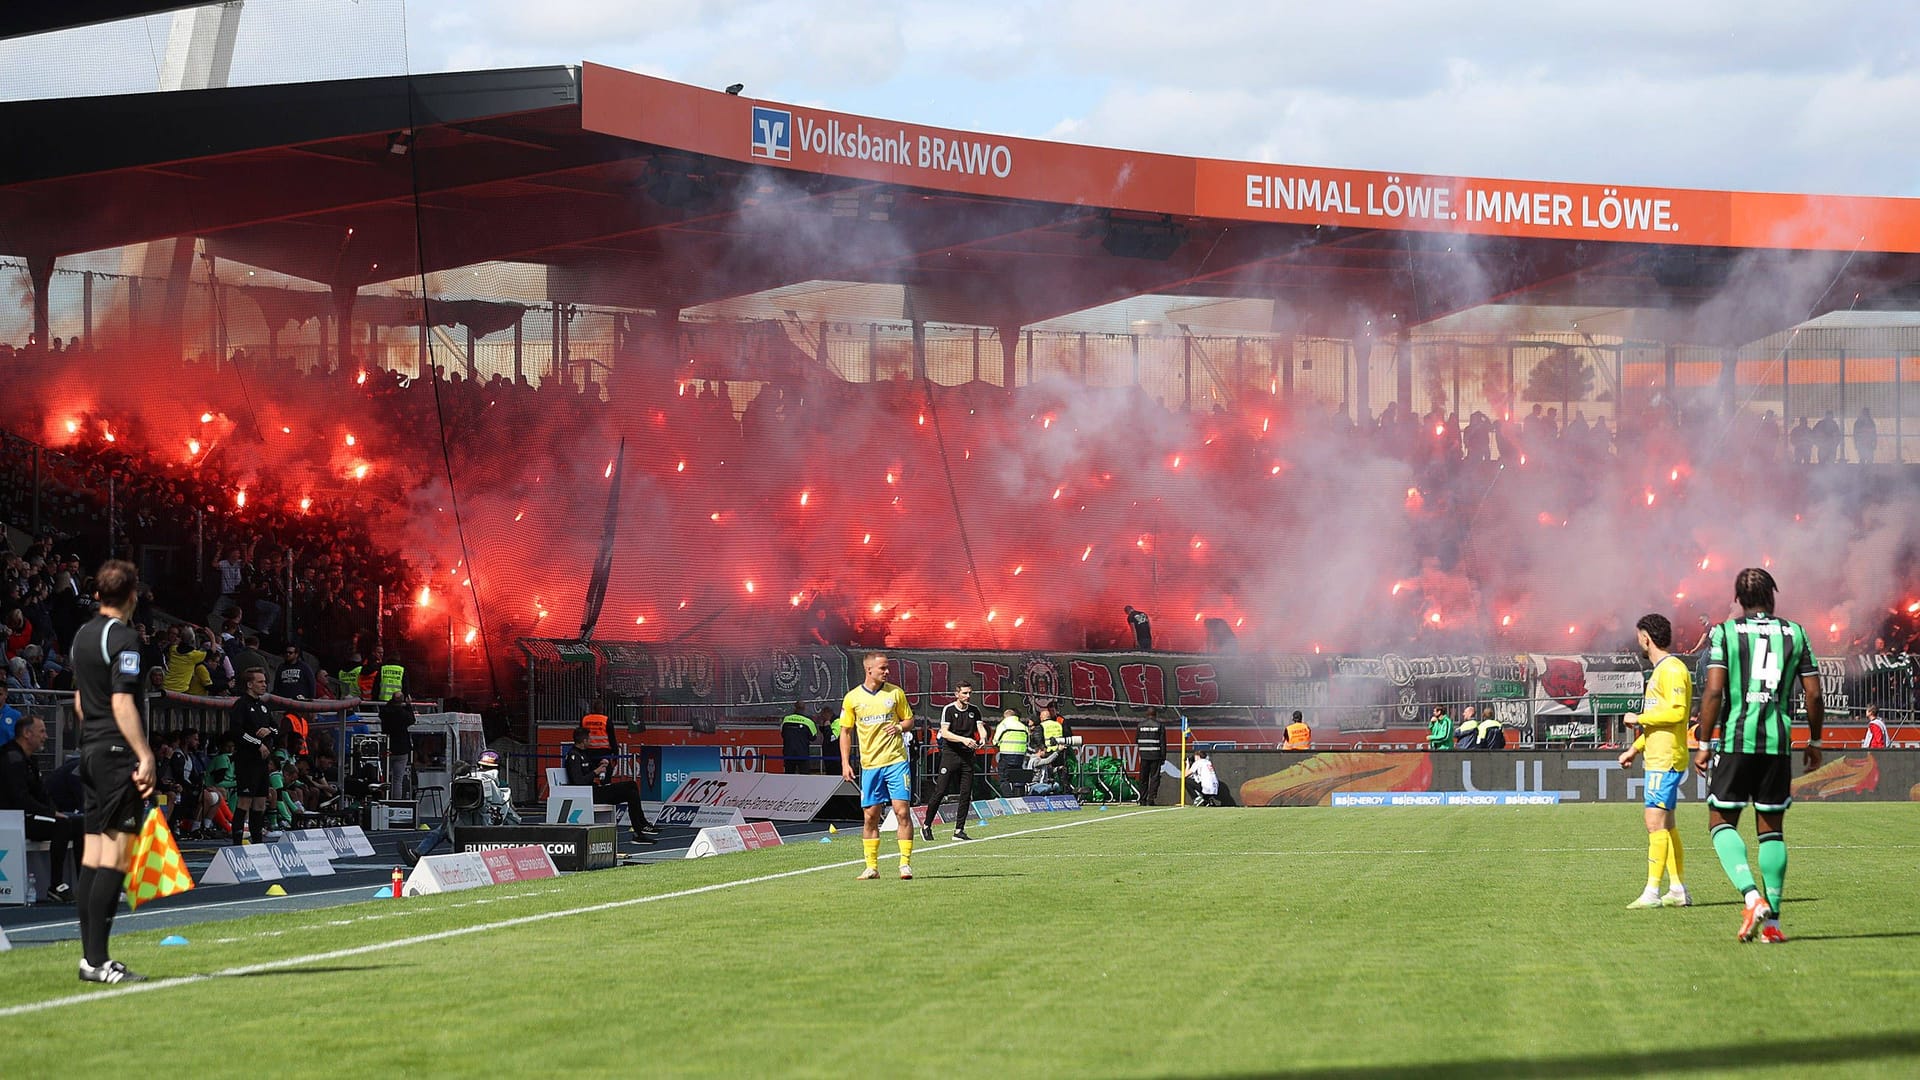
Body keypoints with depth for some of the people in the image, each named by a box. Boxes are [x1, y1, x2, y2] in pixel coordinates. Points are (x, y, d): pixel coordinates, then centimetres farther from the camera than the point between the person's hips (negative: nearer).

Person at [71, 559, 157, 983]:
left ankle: (89, 956, 9)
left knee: (93, 856, 9)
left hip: (90, 750, 9)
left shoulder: (82, 635, 15)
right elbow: (122, 703, -19)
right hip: (119, 754, -9)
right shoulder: (123, 638, -12)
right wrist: (145, 756, -20)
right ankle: (98, 960, -14)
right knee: (115, 856, -10)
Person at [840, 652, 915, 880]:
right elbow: (845, 732, 10)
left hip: (896, 761, -1)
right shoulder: (852, 698, 3)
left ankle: (905, 863, -2)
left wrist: (900, 726, -9)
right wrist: (845, 763, 4)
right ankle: (871, 867, 12)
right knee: (870, 816, 3)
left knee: (902, 811, -8)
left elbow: (909, 720, 14)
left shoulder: (895, 693, 4)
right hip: (870, 765, 1)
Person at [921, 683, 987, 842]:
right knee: (940, 791, -6)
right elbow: (945, 732, -14)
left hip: (967, 756, 4)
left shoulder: (974, 710, 10)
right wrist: (963, 739, -27)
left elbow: (981, 727, 6)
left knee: (966, 793, 0)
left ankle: (959, 830, 5)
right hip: (950, 754, -4)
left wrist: (983, 737, -19)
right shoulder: (948, 709, -5)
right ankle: (926, 826, 6)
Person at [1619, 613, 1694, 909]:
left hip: (1666, 761, -11)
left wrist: (1639, 719, -13)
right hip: (1657, 758, 11)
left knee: (1656, 822, -13)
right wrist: (1635, 748, 25)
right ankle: (1678, 890, 15)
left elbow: (1677, 712, -23)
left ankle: (1652, 892, -15)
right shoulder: (1661, 670, 20)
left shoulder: (1672, 670, -13)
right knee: (1665, 826, 11)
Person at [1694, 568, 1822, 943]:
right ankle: (1772, 921, 7)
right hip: (1778, 743, 3)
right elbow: (1814, 694, 6)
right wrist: (1814, 741, 18)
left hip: (1734, 741, -3)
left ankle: (1753, 896, -16)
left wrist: (1704, 744, -3)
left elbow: (1713, 691, -9)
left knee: (1722, 823, 6)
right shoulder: (1794, 634, 8)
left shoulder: (1724, 633, 0)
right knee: (1772, 829, 9)